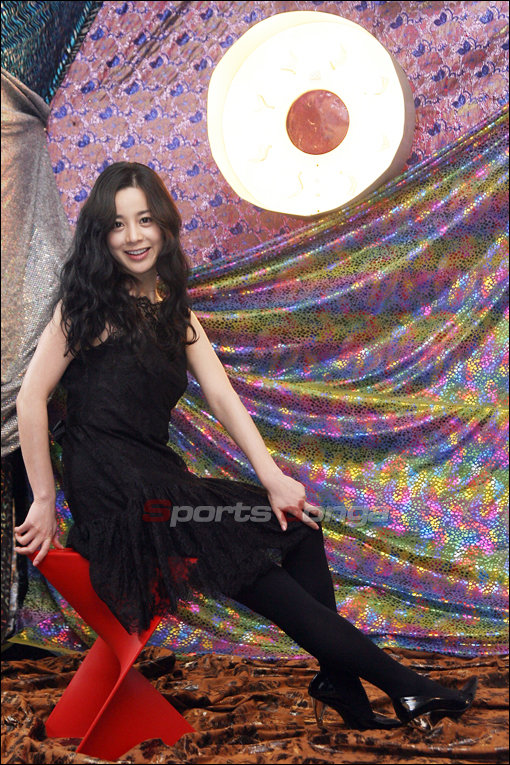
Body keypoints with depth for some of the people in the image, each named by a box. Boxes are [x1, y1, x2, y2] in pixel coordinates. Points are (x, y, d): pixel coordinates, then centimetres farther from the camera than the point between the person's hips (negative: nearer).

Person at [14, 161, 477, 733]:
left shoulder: (174, 309, 15)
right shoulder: (89, 304, -4)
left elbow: (221, 395, 6)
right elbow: (31, 397, -8)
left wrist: (272, 479, -6)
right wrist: (45, 502, -8)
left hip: (158, 481, 7)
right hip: (113, 497, -7)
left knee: (299, 524, -2)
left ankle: (342, 692, 3)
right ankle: (407, 689, -4)